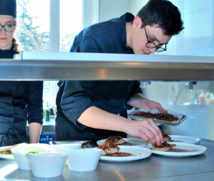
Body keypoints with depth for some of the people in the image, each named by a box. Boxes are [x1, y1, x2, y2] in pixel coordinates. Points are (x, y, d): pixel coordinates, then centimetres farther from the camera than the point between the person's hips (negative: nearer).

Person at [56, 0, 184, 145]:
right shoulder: (95, 39, -27)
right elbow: (72, 104, -35)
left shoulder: (143, 48, -5)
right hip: (76, 127, -6)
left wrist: (143, 103, -11)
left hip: (112, 128, 6)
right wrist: (128, 125, -44)